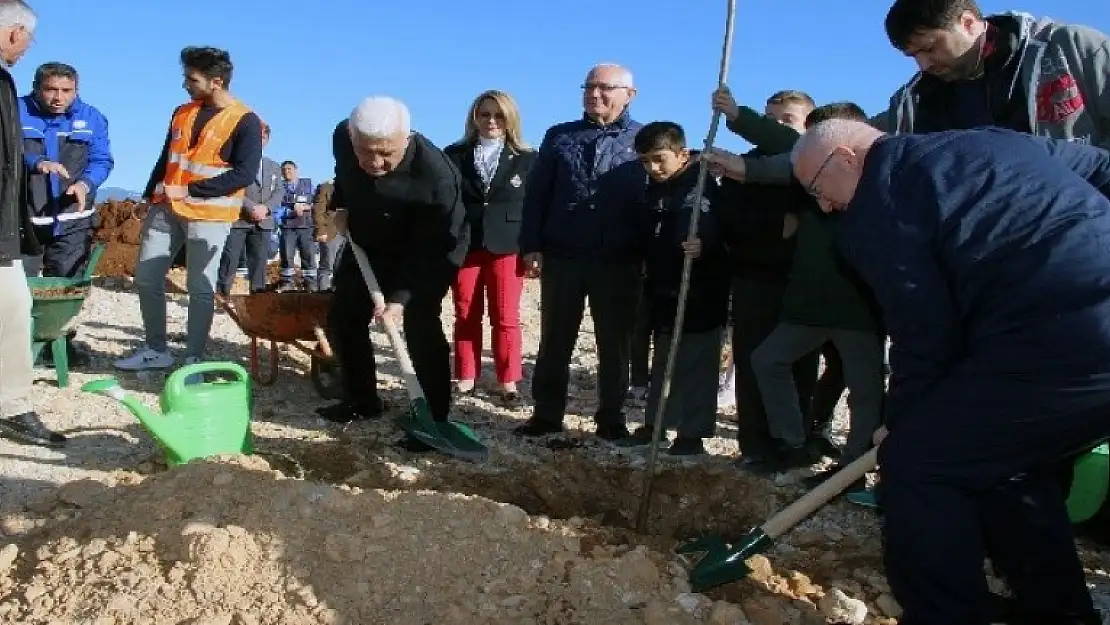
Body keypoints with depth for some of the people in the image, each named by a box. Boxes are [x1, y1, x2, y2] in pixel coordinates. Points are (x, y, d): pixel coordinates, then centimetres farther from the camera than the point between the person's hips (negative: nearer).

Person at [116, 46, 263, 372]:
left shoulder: (245, 121, -9)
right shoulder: (182, 113, 11)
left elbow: (245, 174, -16)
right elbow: (166, 159, 19)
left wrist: (189, 190, -16)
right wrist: (151, 197, 14)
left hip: (210, 214, -6)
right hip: (166, 208, 7)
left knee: (200, 288, -2)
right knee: (146, 278, 7)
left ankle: (194, 358, 9)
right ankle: (156, 349, 20)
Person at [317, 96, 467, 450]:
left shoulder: (436, 176, -39)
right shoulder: (342, 136, -21)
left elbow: (430, 249, -33)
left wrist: (401, 297, -39)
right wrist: (339, 207, 2)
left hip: (428, 253, -6)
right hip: (366, 244, 6)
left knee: (420, 328, -19)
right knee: (343, 319, 9)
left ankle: (435, 419, -8)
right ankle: (362, 399, 26)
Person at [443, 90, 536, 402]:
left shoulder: (527, 158, 5)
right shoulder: (454, 155, 7)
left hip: (507, 248, -1)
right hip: (463, 246, 2)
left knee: (506, 318, 1)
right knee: (466, 317, 7)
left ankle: (507, 382, 10)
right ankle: (465, 378, 16)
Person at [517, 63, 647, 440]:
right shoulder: (559, 136, 10)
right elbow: (536, 194, 7)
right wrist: (531, 246, -2)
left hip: (619, 262, -1)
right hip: (561, 256, 2)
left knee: (615, 345, 8)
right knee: (554, 342, 8)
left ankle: (611, 420, 20)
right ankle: (547, 415, 20)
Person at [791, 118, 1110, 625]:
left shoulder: (875, 210, -4)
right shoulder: (985, 142, 21)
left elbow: (924, 334, -5)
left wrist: (901, 421, 12)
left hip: (1061, 342, -9)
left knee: (915, 464, 1)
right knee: (1005, 459, 26)